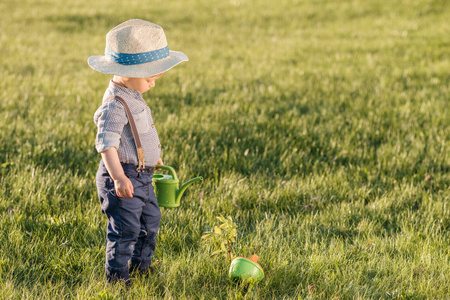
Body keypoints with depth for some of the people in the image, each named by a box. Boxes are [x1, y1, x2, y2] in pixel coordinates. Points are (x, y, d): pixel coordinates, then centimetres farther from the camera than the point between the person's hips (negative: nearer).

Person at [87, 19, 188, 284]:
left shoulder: (133, 97, 10)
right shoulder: (114, 106, -23)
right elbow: (107, 144, -29)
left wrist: (152, 156, 39)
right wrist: (118, 178, -39)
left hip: (142, 178, 10)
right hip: (123, 179, -10)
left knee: (150, 220, 20)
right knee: (125, 228, -5)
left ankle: (140, 265, 36)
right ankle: (116, 275, 8)